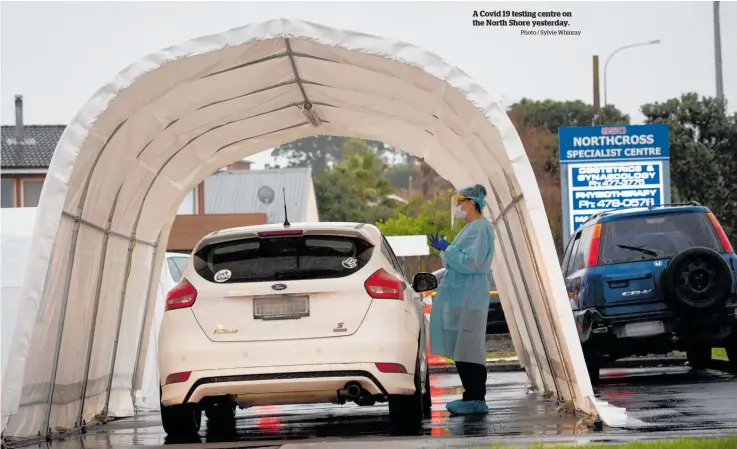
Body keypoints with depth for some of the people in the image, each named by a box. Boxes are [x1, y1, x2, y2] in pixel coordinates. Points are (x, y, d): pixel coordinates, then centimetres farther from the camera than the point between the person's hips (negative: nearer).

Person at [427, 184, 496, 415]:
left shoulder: (480, 228, -13)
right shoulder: (471, 227, 19)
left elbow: (470, 262, -21)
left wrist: (447, 249, -14)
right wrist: (445, 249, 15)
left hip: (469, 297, -10)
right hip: (460, 295, 10)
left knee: (468, 347, -10)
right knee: (462, 347, 10)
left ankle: (476, 399, -10)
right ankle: (472, 396, 14)